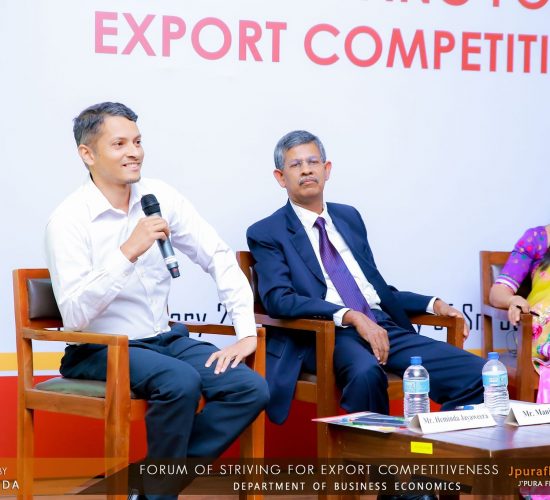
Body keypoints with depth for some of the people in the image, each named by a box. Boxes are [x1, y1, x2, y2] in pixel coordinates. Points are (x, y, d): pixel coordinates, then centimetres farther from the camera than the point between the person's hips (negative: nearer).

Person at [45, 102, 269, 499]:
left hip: (164, 339, 6)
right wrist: (127, 253, -31)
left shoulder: (159, 197, 2)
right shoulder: (68, 220, -13)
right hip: (99, 350, -6)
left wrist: (247, 331, -5)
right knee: (181, 381, -33)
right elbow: (74, 315, -22)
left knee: (251, 389, -15)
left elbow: (219, 257, 5)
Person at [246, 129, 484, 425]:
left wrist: (433, 304, 11)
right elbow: (278, 300, -11)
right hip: (329, 336, -5)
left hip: (385, 327, 6)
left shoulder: (349, 217, 23)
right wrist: (351, 316, -22)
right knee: (366, 372, -40)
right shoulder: (266, 234, 5)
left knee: (476, 374, -16)